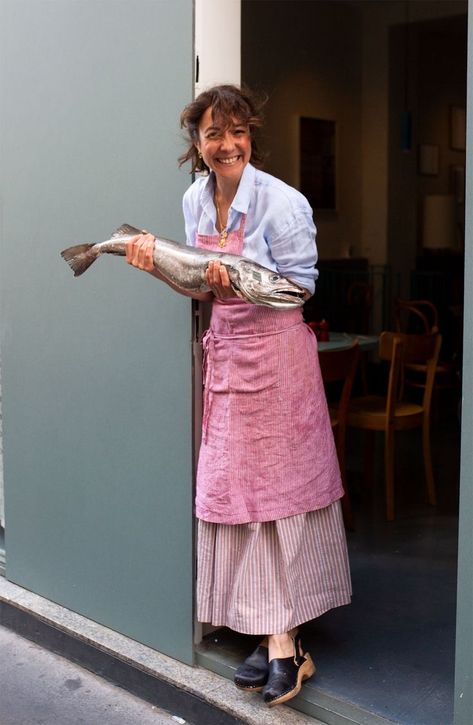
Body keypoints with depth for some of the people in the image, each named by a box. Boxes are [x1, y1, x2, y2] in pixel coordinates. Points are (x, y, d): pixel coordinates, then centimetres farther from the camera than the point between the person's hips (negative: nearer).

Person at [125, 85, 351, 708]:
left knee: (280, 488, -3)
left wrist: (241, 285, -26)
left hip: (277, 353, -7)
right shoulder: (195, 200, 9)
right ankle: (276, 635, 15)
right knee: (235, 488, 6)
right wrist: (159, 264, -3)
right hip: (226, 353, 7)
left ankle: (285, 640, 5)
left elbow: (300, 286, -11)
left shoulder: (282, 202, -12)